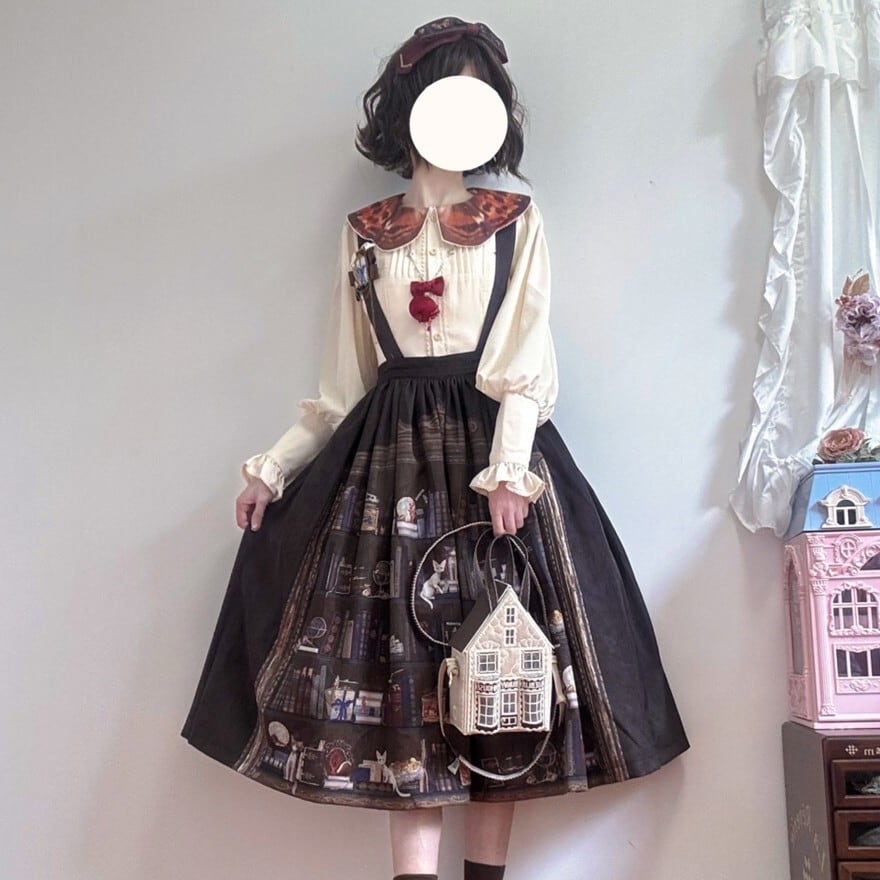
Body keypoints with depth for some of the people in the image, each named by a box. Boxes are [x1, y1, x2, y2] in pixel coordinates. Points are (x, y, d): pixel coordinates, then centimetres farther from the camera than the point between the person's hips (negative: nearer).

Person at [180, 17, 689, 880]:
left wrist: (506, 466, -16)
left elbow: (526, 362, -2)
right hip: (390, 453, 2)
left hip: (490, 444, -1)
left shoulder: (516, 218, 10)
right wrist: (273, 465, 8)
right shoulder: (366, 231, 15)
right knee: (398, 655, -4)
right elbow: (344, 384, 15)